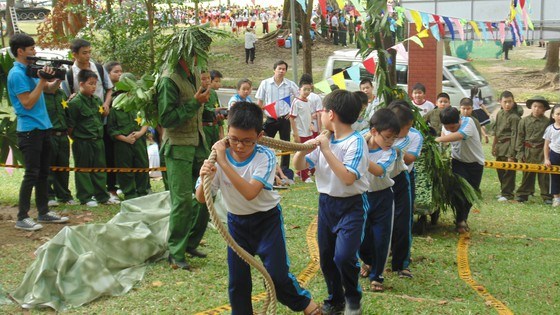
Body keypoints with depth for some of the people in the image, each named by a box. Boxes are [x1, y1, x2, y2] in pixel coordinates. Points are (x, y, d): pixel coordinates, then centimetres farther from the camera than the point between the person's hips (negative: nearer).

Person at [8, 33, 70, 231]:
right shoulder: (17, 74, -13)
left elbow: (51, 89, 21)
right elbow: (28, 103, -18)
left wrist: (58, 78, 1)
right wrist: (42, 80, -17)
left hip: (43, 127, 9)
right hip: (29, 129, -9)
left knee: (43, 172, 13)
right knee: (32, 174, -7)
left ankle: (43, 212, 21)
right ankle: (22, 218, -1)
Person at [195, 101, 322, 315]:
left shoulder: (265, 157, -23)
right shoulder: (220, 156, -15)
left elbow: (249, 193, -36)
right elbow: (201, 198, -13)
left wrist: (223, 163, -38)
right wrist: (205, 179, -36)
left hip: (267, 219, -3)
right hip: (236, 221, 3)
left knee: (276, 273, -6)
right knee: (237, 279, 5)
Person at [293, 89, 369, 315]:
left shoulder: (355, 142, -16)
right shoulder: (323, 139, 4)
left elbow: (348, 177, -27)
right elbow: (299, 167, 7)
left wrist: (326, 150, -26)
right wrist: (302, 151, -15)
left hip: (351, 205, -7)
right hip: (326, 203, 7)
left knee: (343, 256, -17)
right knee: (326, 257, 14)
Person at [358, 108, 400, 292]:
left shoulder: (390, 152, -14)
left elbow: (378, 170, -33)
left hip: (382, 197, -1)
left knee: (381, 239, 3)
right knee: (361, 236, 12)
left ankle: (376, 276, 21)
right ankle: (368, 261, 44)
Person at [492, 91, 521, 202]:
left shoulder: (514, 117, -13)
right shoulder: (500, 114, 10)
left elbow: (514, 136, -15)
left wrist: (511, 154, -17)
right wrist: (494, 146, 16)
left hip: (508, 145, -7)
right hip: (499, 145, 8)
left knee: (508, 171, -2)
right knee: (500, 170, 14)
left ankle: (507, 194, 8)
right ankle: (504, 191, 28)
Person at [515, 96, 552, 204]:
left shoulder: (547, 122, 0)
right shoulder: (524, 121, 2)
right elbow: (520, 137, 4)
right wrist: (520, 152, -1)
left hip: (542, 151, -1)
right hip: (528, 151, 1)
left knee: (544, 175, 3)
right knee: (527, 174, 8)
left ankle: (546, 196, 10)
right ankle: (523, 194, 17)